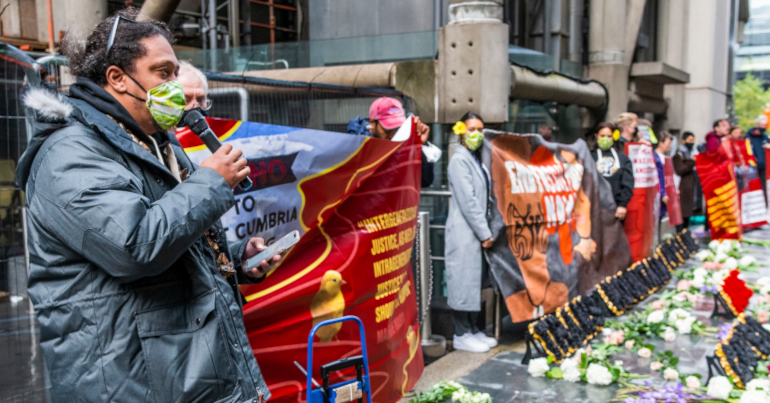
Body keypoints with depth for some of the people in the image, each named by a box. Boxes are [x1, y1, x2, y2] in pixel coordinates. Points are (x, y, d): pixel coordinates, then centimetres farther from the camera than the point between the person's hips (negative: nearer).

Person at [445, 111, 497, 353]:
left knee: (475, 281, 13)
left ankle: (472, 330, 22)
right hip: (463, 232, -9)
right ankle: (461, 335, 6)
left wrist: (485, 231, 10)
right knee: (463, 281, -2)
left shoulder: (476, 160, 16)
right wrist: (484, 233, -15)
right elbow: (467, 201, -17)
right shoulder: (459, 160, -11)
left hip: (477, 231, 9)